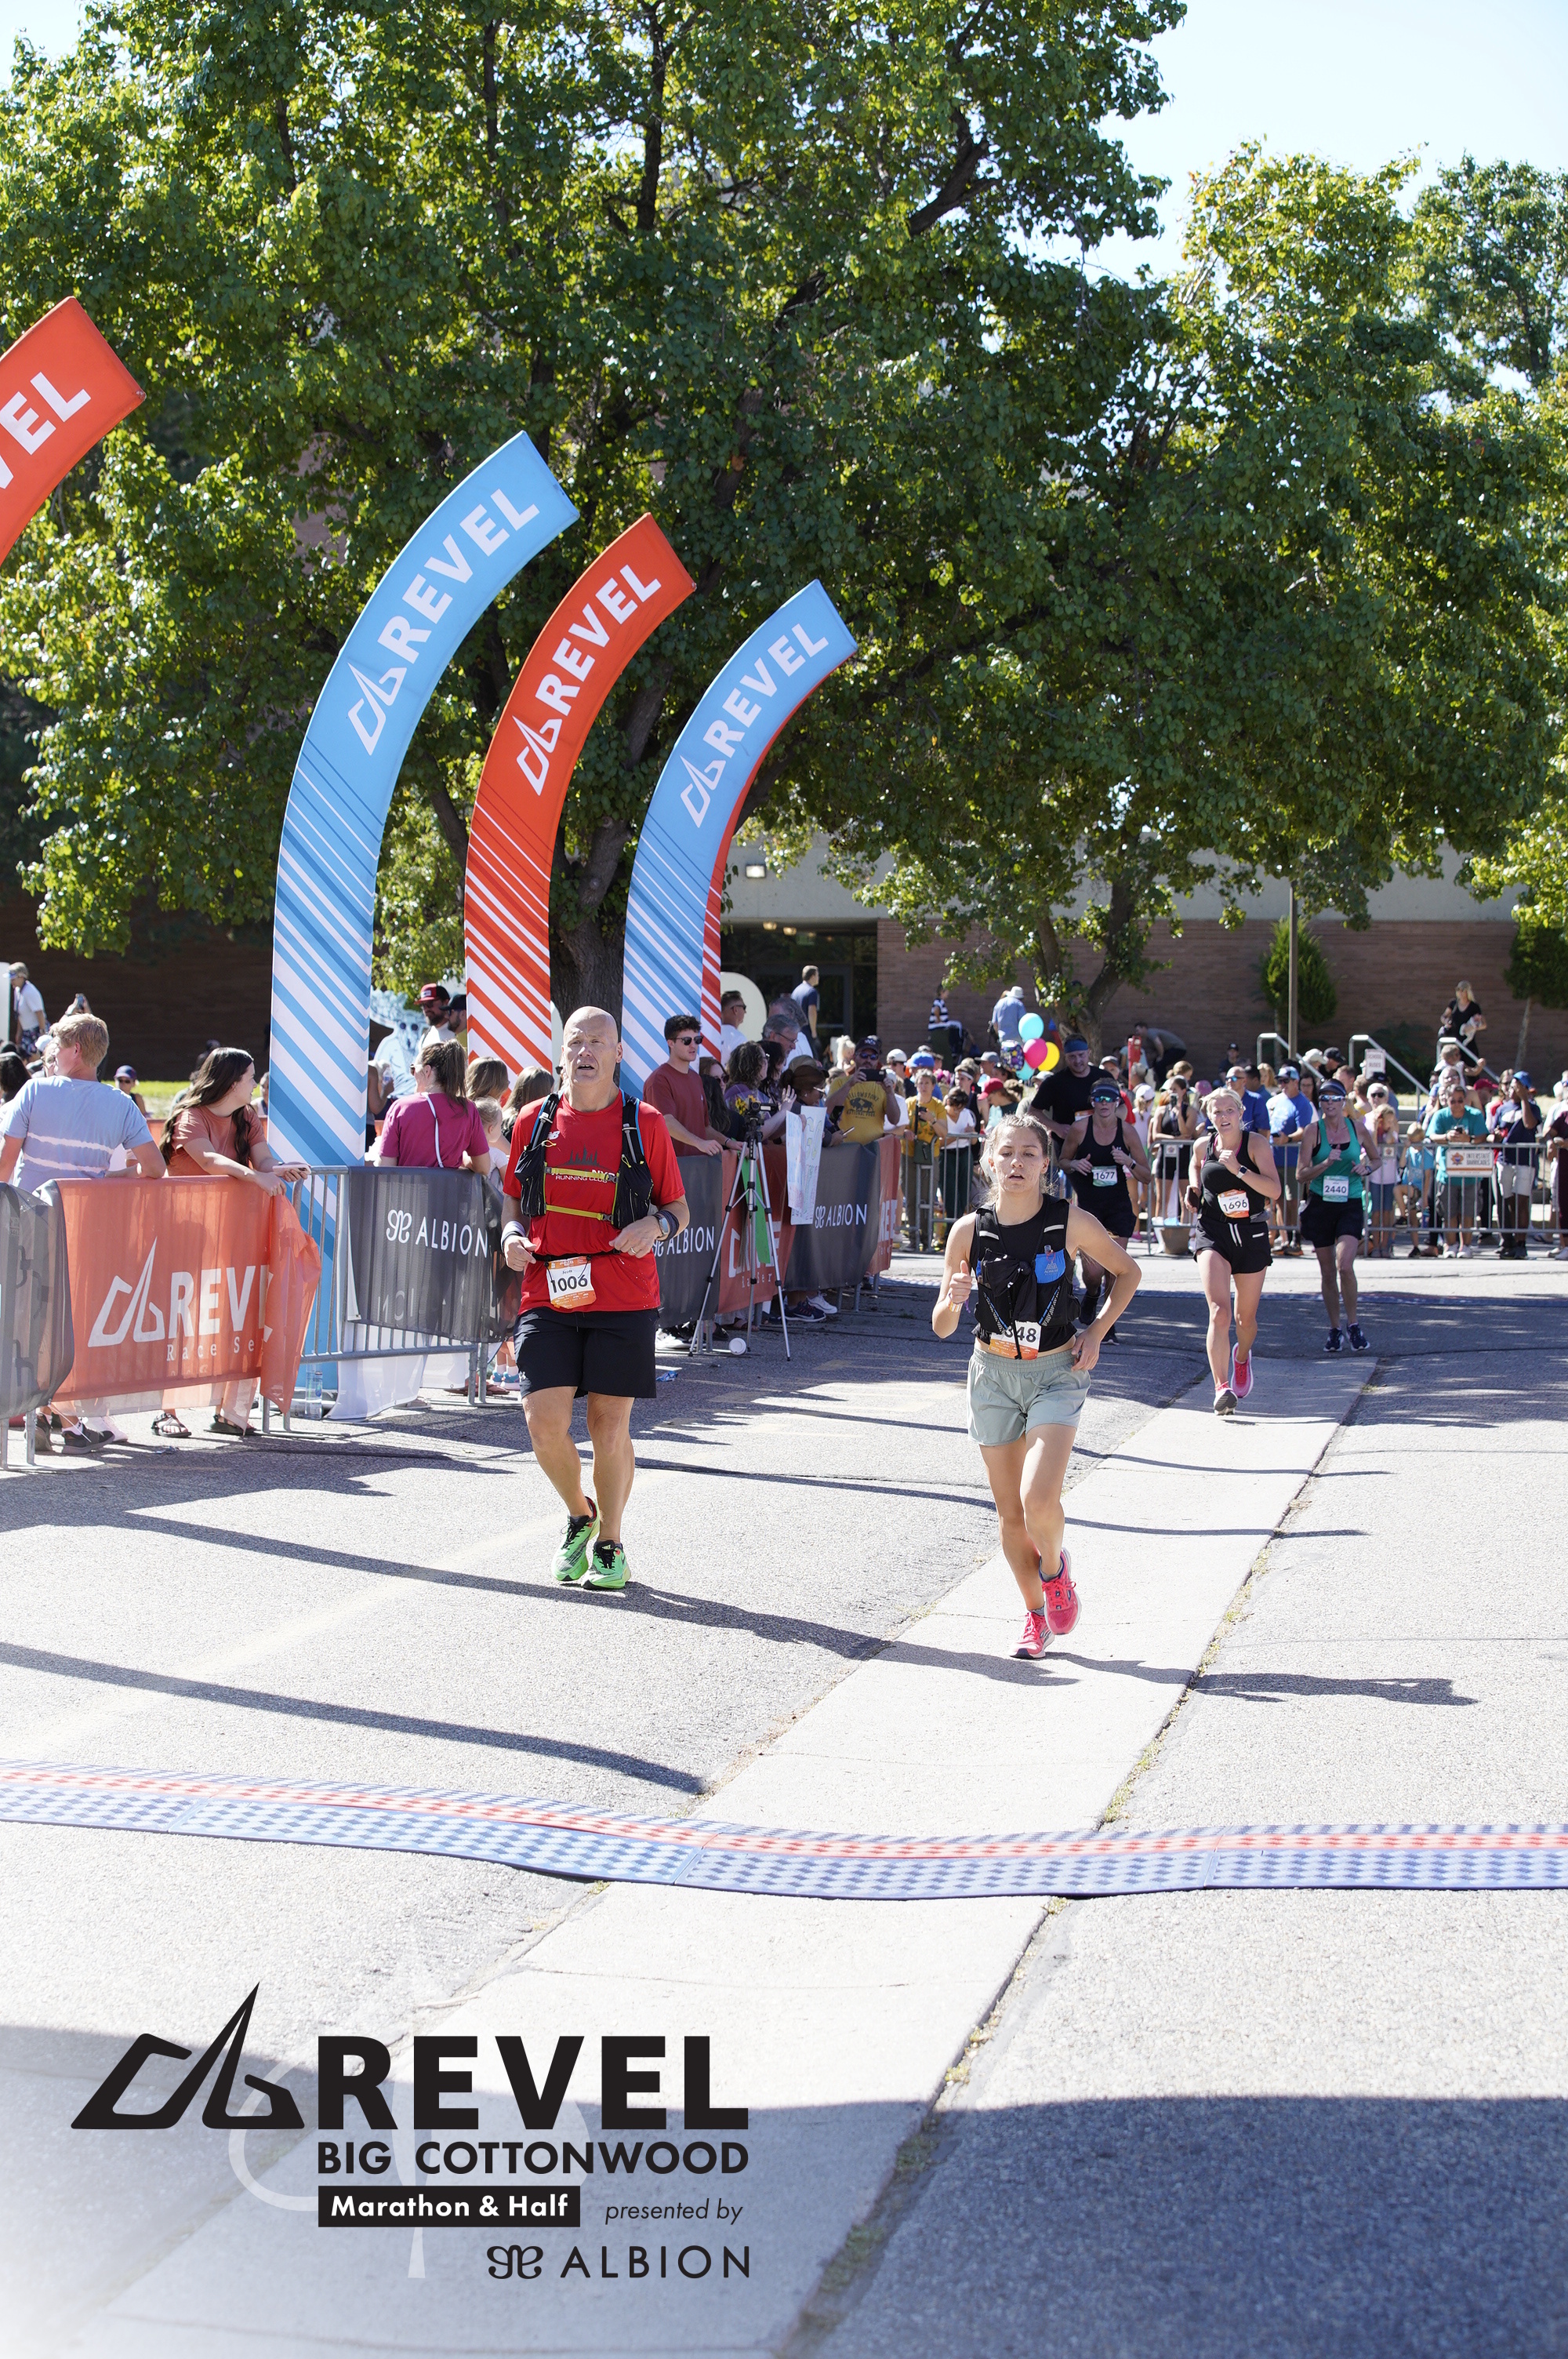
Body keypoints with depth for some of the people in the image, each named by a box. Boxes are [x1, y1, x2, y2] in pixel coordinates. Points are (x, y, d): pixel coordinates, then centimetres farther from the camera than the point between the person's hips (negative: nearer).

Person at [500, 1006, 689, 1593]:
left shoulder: (644, 1124, 3)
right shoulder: (533, 1121, 8)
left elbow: (678, 1209, 9)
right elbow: (514, 1200, 19)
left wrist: (656, 1225, -13)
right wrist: (513, 1234, -3)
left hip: (623, 1298, -1)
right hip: (548, 1295, 1)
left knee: (610, 1425, 1)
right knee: (544, 1422, -8)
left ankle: (610, 1544, 20)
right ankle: (579, 1515, 21)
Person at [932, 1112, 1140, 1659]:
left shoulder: (1070, 1222, -11)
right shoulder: (969, 1231, -6)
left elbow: (1127, 1272, 7)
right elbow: (942, 1328, 0)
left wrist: (1096, 1332, -4)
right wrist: (953, 1300, -22)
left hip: (1056, 1373, -2)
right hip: (994, 1373, 2)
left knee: (1039, 1500, -19)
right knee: (1010, 1512, 7)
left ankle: (1055, 1569, 14)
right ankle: (1036, 1614, 29)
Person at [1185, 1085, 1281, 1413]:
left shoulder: (1256, 1143, -9)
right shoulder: (1203, 1146, 0)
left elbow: (1274, 1191, -18)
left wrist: (1239, 1169, -28)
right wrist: (1194, 1188, 7)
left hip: (1251, 1236, 0)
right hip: (1214, 1235, 0)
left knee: (1245, 1317, 14)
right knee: (1219, 1312, -19)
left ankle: (1242, 1356, 50)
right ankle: (1222, 1389, -25)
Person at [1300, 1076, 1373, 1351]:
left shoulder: (1357, 1128, 3)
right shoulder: (1314, 1131, -2)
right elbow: (1303, 1174, -6)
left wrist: (1366, 1167, -3)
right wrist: (1327, 1163, -21)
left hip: (1351, 1205, -1)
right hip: (1320, 1205, 1)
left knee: (1345, 1265, -19)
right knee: (1327, 1272, 7)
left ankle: (1355, 1325, -4)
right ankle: (1335, 1330, 21)